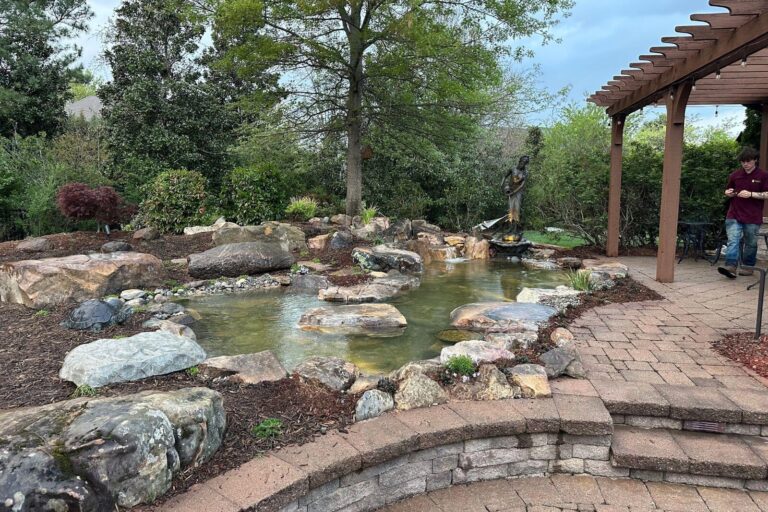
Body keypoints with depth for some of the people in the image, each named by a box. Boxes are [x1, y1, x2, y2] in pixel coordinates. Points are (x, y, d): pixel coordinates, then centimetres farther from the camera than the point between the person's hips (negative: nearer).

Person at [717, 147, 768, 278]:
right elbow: (727, 190, 21)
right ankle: (731, 266, -17)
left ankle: (748, 267, 22)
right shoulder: (735, 175, 9)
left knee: (751, 243, 9)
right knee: (733, 240, -11)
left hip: (753, 218, -2)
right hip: (734, 215, 2)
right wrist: (728, 193, -2)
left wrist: (751, 194, -17)